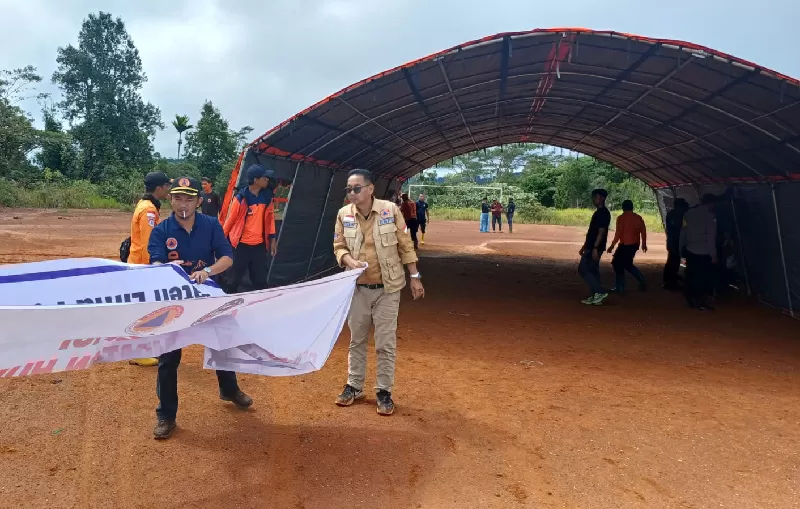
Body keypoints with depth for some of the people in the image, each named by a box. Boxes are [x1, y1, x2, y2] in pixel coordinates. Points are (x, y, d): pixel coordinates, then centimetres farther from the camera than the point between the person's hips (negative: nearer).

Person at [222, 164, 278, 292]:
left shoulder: (267, 196, 0)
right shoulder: (241, 198, -14)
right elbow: (230, 220, -4)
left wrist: (272, 238, 10)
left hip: (260, 245, 4)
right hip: (241, 245, -4)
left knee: (260, 280, 9)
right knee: (235, 279, 5)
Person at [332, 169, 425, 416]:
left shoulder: (390, 210, -10)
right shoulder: (344, 214, -3)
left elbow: (405, 246, -4)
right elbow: (339, 247, 3)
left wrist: (414, 277, -2)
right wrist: (350, 261, -20)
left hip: (387, 288, -2)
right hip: (358, 288, 3)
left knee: (386, 343, 4)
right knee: (357, 340, 15)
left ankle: (384, 391, 18)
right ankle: (354, 386, 31)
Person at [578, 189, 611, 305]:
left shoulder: (603, 213, -14)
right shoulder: (598, 213, 17)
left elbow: (601, 232, -21)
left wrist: (595, 248, -25)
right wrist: (585, 246, 22)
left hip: (595, 247, -10)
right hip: (591, 247, 10)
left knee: (583, 269, -9)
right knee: (592, 271, 11)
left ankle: (600, 292, -9)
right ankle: (596, 297, 14)